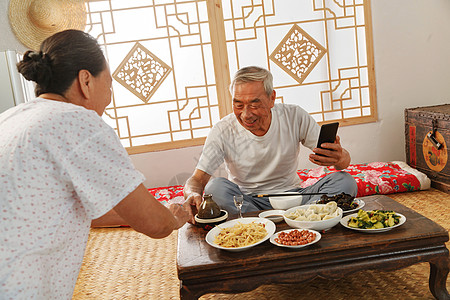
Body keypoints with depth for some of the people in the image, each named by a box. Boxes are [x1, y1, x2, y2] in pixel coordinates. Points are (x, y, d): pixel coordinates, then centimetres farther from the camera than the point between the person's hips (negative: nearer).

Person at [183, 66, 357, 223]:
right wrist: (193, 194, -39)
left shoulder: (294, 117, -9)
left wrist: (339, 158, -34)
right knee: (216, 186, -31)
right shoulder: (222, 131, -12)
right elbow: (197, 179, -13)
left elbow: (345, 159, -7)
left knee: (345, 181, -20)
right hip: (246, 201, -1)